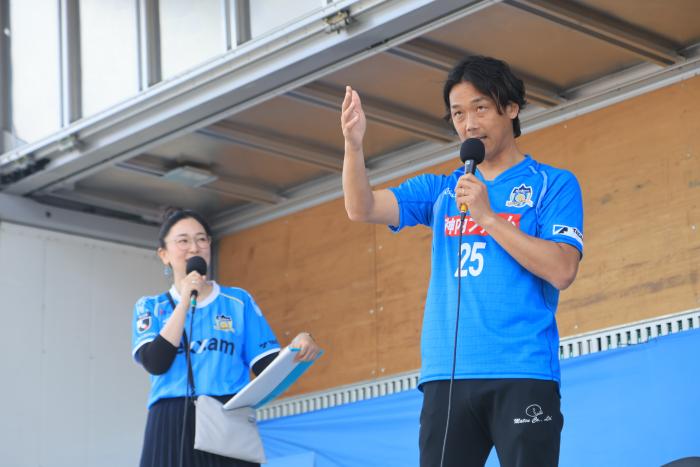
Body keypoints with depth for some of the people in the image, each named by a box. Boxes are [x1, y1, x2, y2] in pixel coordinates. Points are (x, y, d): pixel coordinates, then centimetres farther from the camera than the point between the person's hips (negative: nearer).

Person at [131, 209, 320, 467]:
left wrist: (296, 349, -14)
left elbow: (266, 366, 8)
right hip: (172, 427, 0)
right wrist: (185, 301, -6)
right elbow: (156, 363, -6)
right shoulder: (150, 307, 12)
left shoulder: (239, 301, 13)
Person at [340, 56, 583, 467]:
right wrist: (354, 144, -13)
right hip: (446, 376, 4)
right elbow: (362, 209, 3)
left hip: (523, 374, -3)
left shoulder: (553, 184, 5)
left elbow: (561, 271, -8)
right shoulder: (440, 190, 16)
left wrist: (488, 216, -11)